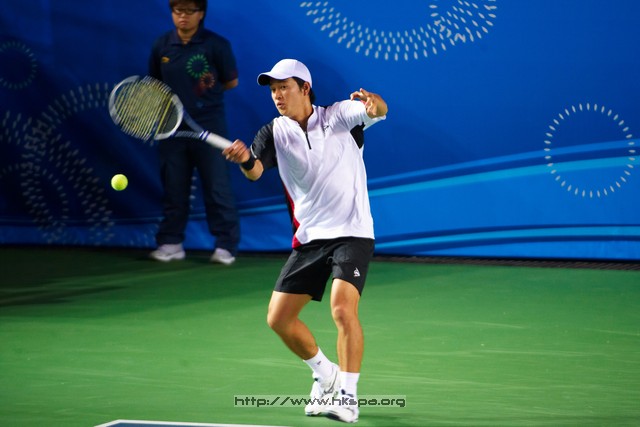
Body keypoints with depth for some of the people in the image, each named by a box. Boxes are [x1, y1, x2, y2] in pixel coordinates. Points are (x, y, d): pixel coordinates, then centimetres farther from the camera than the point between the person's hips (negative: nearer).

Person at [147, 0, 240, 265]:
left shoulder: (216, 45, -6)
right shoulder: (162, 46, 4)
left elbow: (232, 82, 3)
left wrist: (207, 90, 0)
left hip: (209, 126, -3)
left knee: (217, 188, -1)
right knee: (173, 188, 9)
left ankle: (226, 245, 6)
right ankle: (171, 243, 17)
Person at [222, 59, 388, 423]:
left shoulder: (339, 116, -3)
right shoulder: (275, 133, 3)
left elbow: (378, 111, -21)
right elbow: (255, 171, -15)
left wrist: (372, 103, -46)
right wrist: (245, 159, -39)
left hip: (352, 234, -5)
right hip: (310, 239, 5)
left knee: (343, 309, -24)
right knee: (279, 318, 3)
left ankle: (348, 394, -15)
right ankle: (326, 375, 26)